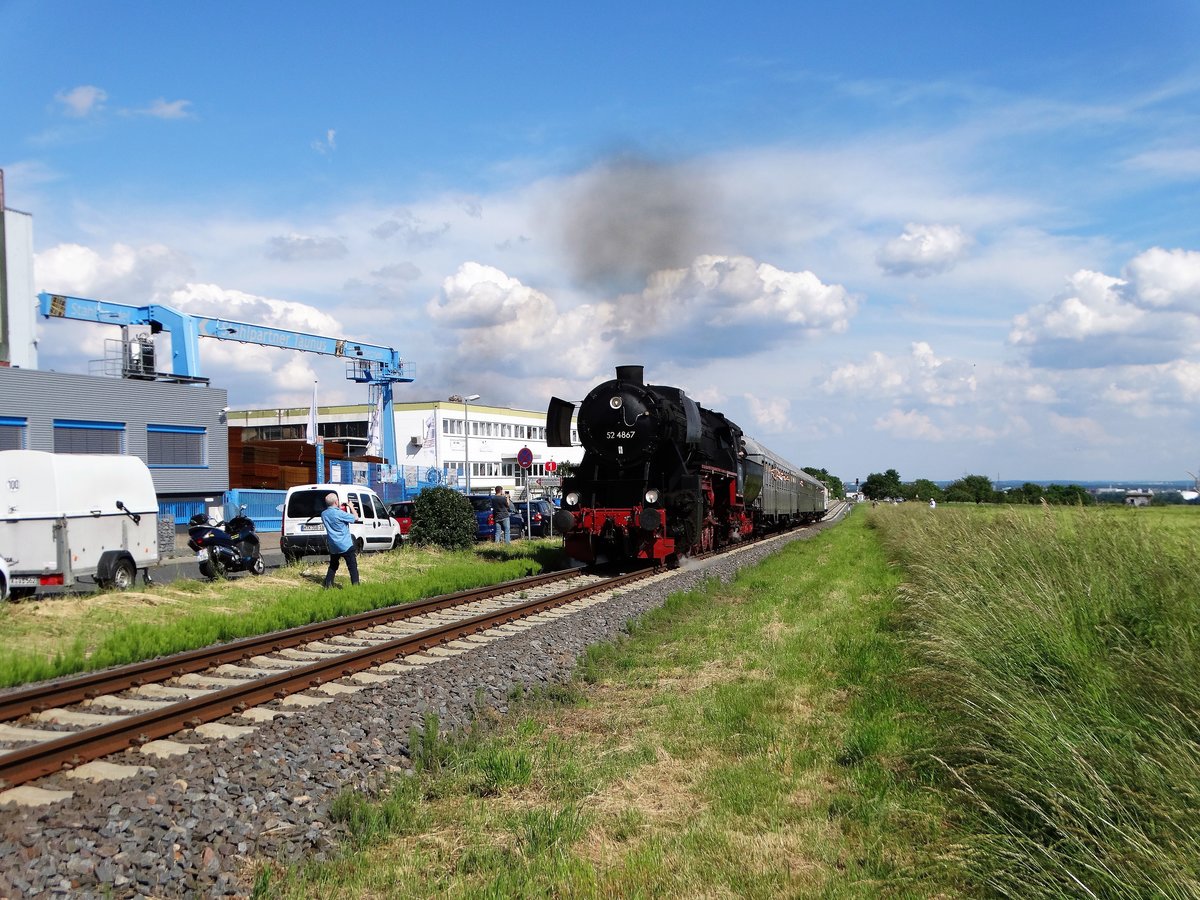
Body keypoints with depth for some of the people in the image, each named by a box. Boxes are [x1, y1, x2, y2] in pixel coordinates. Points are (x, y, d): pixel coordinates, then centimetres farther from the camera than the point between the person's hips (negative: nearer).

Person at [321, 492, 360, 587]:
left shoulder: (323, 514, 2)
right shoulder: (339, 513, -18)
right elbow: (356, 518, -8)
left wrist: (339, 508, 17)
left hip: (333, 546, 6)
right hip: (345, 546, -6)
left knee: (333, 566, 21)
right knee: (353, 567, -1)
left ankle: (328, 585, 20)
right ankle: (355, 585, -6)